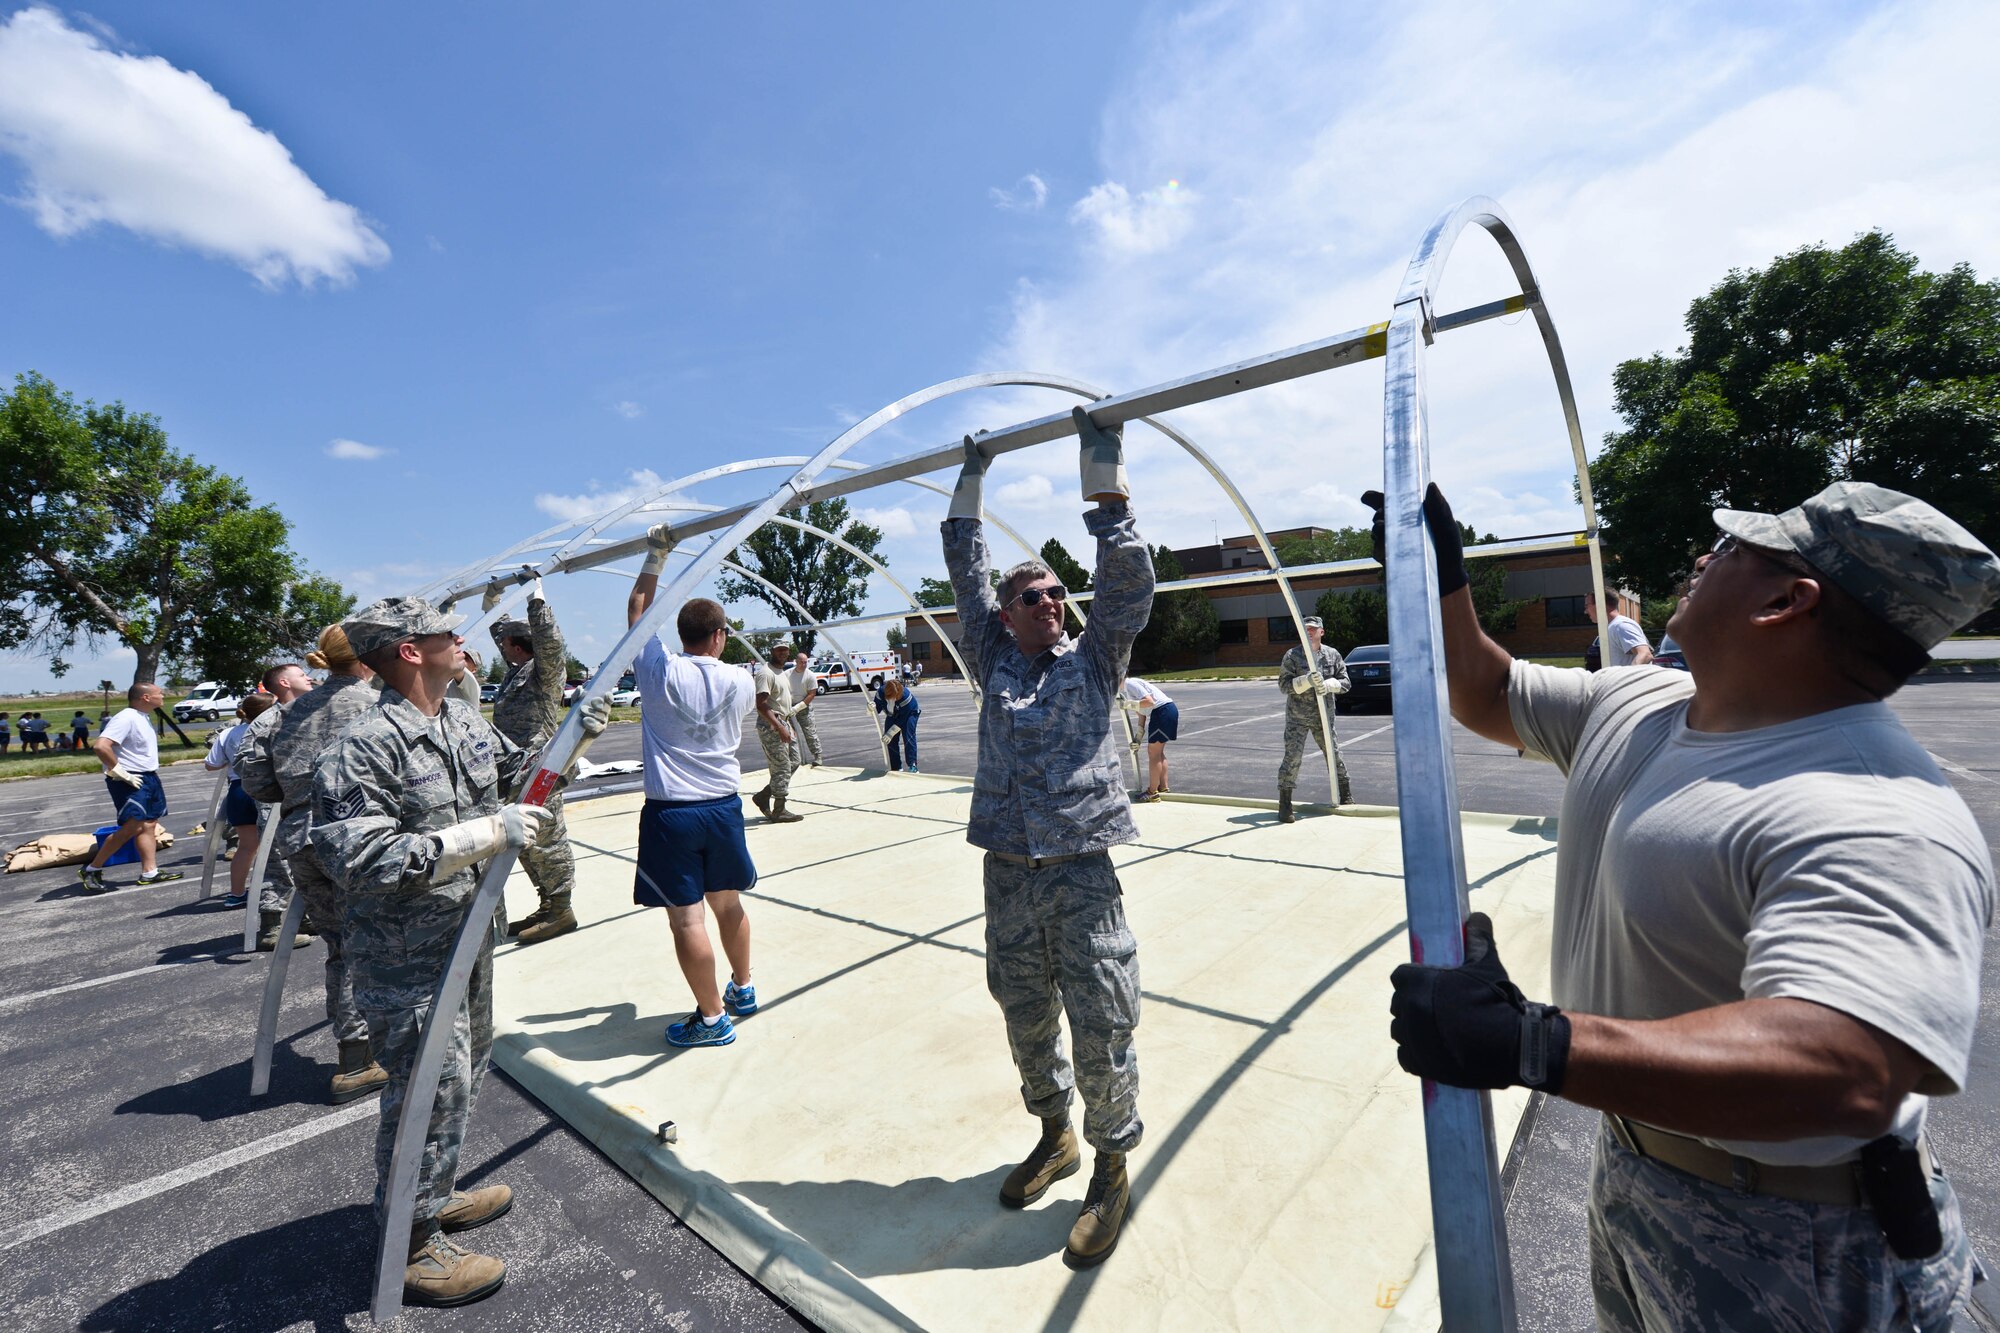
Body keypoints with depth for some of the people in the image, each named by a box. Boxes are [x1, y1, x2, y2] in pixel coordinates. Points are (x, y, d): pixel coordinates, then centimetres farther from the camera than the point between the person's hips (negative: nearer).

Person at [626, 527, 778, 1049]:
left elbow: (636, 609, 7)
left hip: (671, 811, -4)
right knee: (727, 902, 19)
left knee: (687, 917, 4)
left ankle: (712, 1018, 13)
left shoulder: (661, 671, -7)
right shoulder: (738, 682, -1)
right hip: (724, 806, 4)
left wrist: (655, 556, 14)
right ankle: (742, 989, 36)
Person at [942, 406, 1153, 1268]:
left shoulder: (1094, 659, 4)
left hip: (1081, 873, -3)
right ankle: (1053, 1137, 42)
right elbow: (965, 571, 11)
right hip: (1007, 875, 3)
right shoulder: (994, 662, 8)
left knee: (1102, 1030, 3)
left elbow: (1127, 576, -4)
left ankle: (1111, 1170, 27)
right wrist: (971, 480, 15)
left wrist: (1103, 469, -4)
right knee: (1026, 1021, 17)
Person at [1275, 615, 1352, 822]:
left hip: (1324, 716, 3)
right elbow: (1284, 685, -12)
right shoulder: (1292, 655, -6)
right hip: (1297, 717, -3)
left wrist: (1328, 684, -19)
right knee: (1292, 758, -9)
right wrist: (1307, 681, -28)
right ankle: (1285, 805, -4)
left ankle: (1346, 797, 34)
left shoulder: (1333, 655, 4)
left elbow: (1345, 682, 2)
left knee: (1334, 754, 14)